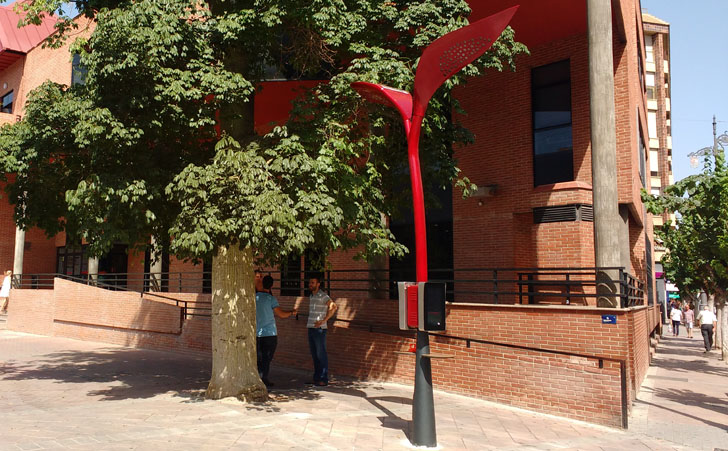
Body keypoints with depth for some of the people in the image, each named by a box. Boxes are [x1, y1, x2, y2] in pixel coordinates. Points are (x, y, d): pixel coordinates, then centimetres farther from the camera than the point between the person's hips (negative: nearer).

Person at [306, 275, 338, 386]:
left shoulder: (322, 296, -11)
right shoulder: (311, 296, 16)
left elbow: (333, 306, -23)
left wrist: (324, 320, -21)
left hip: (319, 329, -8)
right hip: (311, 328, 8)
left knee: (321, 354, -4)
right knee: (314, 355, 12)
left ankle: (324, 379, 0)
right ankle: (316, 378, 19)